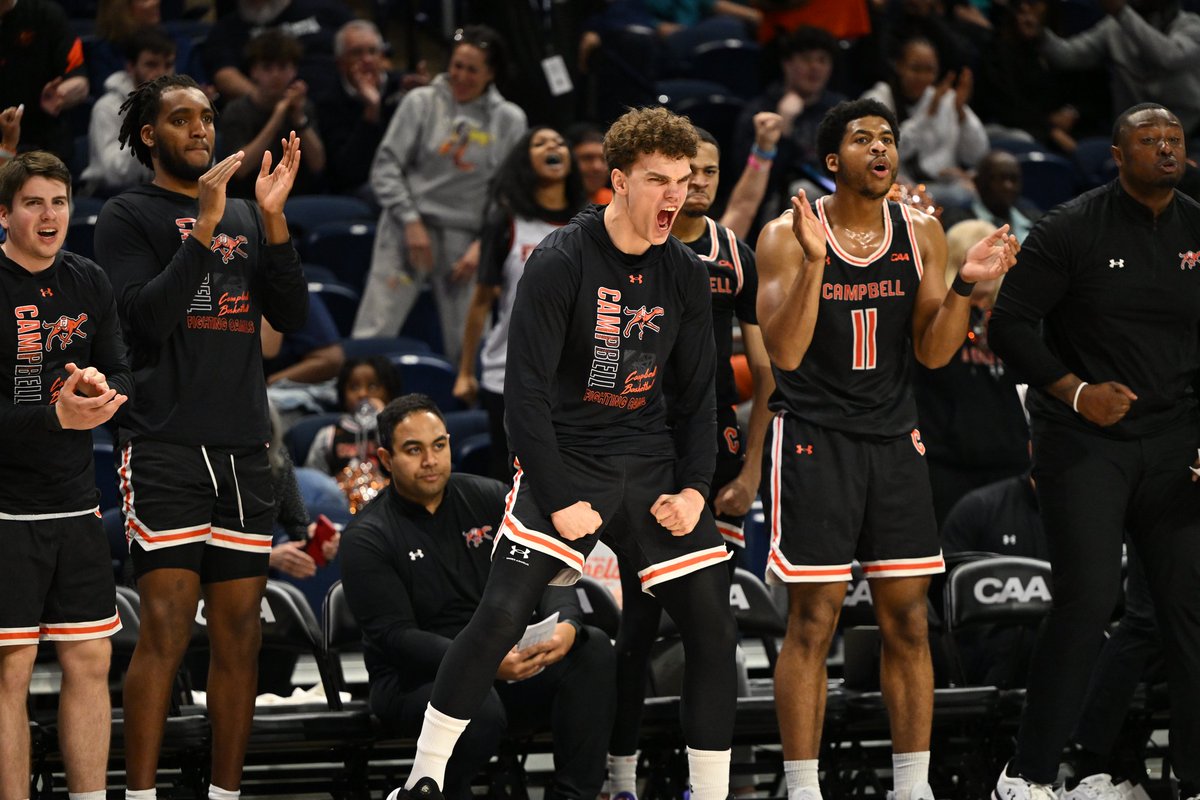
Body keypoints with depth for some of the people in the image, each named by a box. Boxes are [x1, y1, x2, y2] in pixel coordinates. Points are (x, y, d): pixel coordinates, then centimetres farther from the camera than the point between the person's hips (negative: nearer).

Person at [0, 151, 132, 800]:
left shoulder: (89, 284, 10)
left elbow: (124, 378, 16)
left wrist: (100, 386, -6)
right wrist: (56, 415, -25)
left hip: (75, 503, 6)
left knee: (90, 661, 7)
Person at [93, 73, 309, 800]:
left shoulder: (245, 217, 18)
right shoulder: (129, 216, 2)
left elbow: (293, 317, 8)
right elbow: (148, 317, -12)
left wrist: (273, 219, -3)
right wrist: (205, 228, -18)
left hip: (244, 451, 6)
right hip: (167, 446, -6)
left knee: (240, 635, 4)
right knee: (167, 631, -12)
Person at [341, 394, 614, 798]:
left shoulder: (489, 499, 7)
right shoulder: (367, 538, -7)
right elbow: (395, 637, -17)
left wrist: (566, 625, -23)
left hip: (509, 661, 5)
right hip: (414, 679, -5)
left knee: (592, 649, -21)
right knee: (477, 707, -38)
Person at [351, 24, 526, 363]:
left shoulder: (509, 120, 6)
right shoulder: (421, 103, 3)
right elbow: (386, 166, 1)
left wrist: (484, 244, -5)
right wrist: (411, 221, -8)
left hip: (466, 240, 1)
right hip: (408, 229, -1)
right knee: (372, 336, -10)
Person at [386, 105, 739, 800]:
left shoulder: (685, 273, 4)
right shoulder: (560, 262, -12)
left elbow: (698, 395, 12)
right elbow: (525, 392, -13)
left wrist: (694, 488, -2)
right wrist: (560, 502, -17)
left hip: (652, 463, 5)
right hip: (563, 461, -5)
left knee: (714, 629, -3)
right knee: (502, 614, -18)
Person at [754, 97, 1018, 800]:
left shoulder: (921, 233, 4)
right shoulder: (789, 235, -8)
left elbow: (933, 353, 5)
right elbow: (786, 353, -17)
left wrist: (963, 287, -12)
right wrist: (814, 262, -28)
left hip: (894, 438, 4)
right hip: (815, 438, -4)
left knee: (908, 619, 5)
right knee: (814, 621, -4)